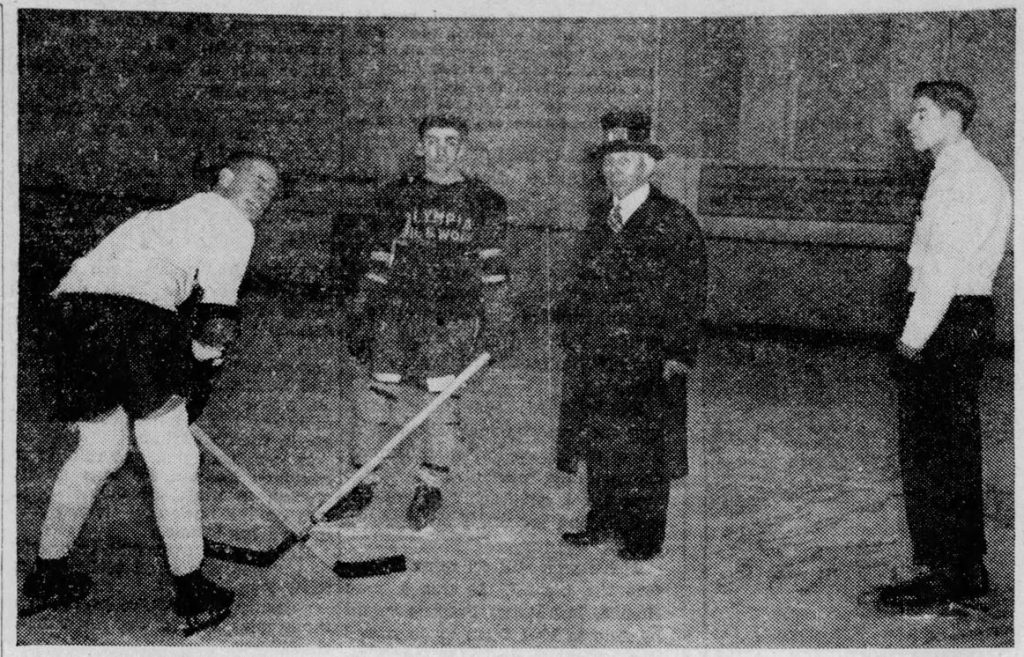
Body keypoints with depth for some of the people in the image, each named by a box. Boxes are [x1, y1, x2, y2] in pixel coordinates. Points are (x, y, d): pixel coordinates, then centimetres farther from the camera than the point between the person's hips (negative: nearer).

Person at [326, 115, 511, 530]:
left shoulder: (483, 203, 5)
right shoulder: (397, 196, 10)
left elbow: (492, 269, 5)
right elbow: (377, 263, 12)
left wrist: (496, 326, 1)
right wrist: (362, 320, 9)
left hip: (453, 317, -2)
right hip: (396, 312, 2)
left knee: (440, 403, -2)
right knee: (376, 395, 1)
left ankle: (429, 489, 16)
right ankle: (362, 485, 14)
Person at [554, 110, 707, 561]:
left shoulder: (674, 222, -5)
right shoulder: (600, 220, 14)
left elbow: (691, 294, -7)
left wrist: (678, 356, -12)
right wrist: (568, 313, 9)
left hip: (644, 360, -6)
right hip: (591, 354, 6)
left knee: (640, 447, -1)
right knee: (597, 443, 10)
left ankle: (644, 535, 13)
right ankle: (603, 522, 25)